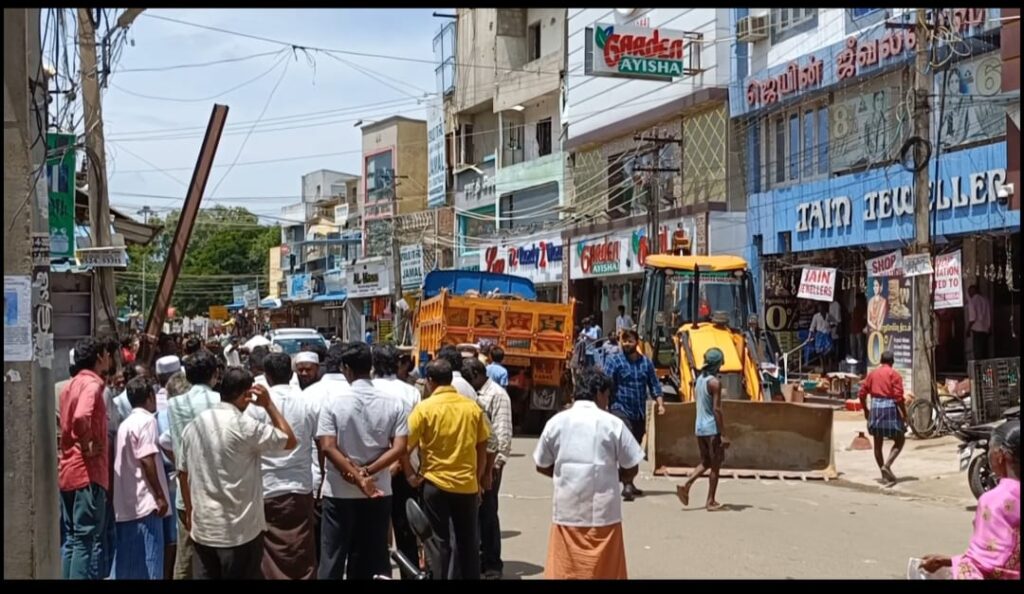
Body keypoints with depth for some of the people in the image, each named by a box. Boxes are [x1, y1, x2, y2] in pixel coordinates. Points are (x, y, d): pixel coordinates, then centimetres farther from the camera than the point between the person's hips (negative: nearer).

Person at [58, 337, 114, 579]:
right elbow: (81, 417, -32)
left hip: (67, 470, 9)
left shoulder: (71, 385, 16)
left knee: (73, 539, 13)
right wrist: (88, 446, -19)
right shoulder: (92, 384, -13)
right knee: (87, 540, -7)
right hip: (87, 471, -9)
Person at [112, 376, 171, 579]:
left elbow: (128, 462, 18)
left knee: (127, 562, 11)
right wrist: (160, 496, -14)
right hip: (145, 501, -8)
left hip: (126, 503, 8)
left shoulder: (125, 423, 17)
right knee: (149, 562, -6)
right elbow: (147, 460, -16)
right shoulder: (146, 420, -8)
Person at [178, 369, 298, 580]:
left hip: (203, 526, 6)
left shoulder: (194, 425, 5)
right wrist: (269, 404, -1)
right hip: (240, 528, -6)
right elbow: (290, 441, -7)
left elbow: (183, 473, 12)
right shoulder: (245, 426, -15)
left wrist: (189, 511, 22)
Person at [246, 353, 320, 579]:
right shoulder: (309, 403, -1)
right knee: (302, 556, 10)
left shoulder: (256, 405, -8)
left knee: (272, 556, 6)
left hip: (267, 488, -2)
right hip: (301, 487, 2)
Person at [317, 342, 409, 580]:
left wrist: (355, 476, -16)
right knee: (374, 558, 11)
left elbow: (328, 447, -15)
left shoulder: (334, 403, -8)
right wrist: (367, 472, -12)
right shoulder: (393, 404, -2)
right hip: (378, 492, 2)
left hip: (340, 492, -2)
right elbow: (399, 448, -10)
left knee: (333, 558, 6)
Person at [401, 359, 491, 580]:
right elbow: (482, 449, 5)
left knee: (439, 542, 8)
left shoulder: (424, 408, -8)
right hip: (467, 484, 2)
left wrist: (410, 475, 2)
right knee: (468, 543, 13)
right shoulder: (472, 407, 1)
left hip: (436, 484, -2)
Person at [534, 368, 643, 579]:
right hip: (603, 511, -2)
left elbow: (542, 466, 9)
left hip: (566, 510, 2)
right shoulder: (613, 424, -5)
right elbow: (631, 469, 0)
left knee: (563, 571, 8)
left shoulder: (556, 422, 2)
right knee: (605, 572, 9)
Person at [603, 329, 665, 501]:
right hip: (621, 410, -5)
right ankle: (627, 485, -21)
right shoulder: (614, 362, -5)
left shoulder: (646, 362, 10)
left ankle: (630, 483, 25)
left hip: (640, 413, 5)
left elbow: (654, 385, 13)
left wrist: (660, 403, 0)